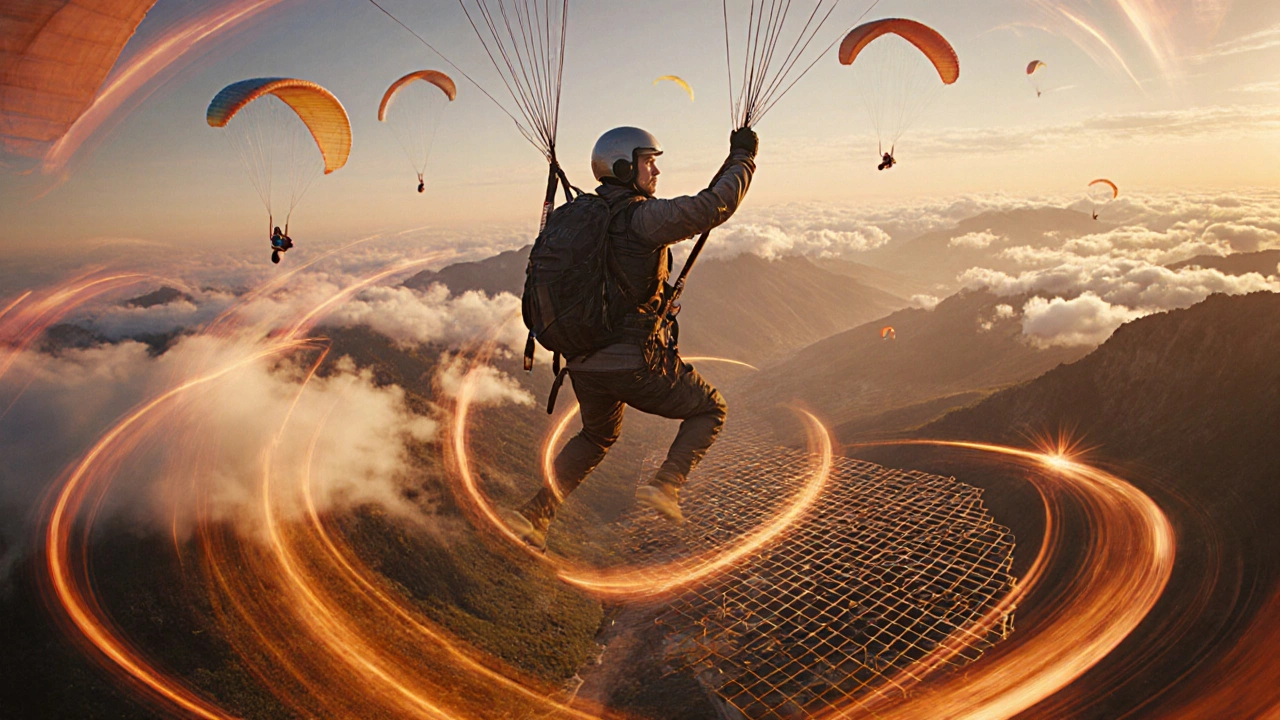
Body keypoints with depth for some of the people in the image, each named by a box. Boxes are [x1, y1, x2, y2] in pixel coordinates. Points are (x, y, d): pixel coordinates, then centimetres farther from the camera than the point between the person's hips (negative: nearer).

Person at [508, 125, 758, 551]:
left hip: (583, 363, 7)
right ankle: (665, 488, -1)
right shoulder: (643, 217, -15)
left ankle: (533, 514, 24)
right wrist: (742, 157, -5)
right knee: (710, 409, 17)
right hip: (636, 363, -7)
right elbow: (715, 206, -18)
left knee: (598, 436, 32)